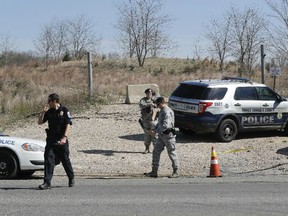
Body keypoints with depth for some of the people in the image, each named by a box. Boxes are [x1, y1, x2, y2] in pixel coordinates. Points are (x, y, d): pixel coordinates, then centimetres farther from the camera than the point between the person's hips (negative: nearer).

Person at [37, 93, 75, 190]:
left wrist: (64, 137, -22)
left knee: (65, 160, 8)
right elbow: (40, 122, 11)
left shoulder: (64, 110, -5)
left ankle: (71, 179, 28)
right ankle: (47, 182, -8)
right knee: (48, 160, -7)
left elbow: (68, 125, -11)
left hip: (61, 141, -4)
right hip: (51, 140, 4)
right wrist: (43, 112, -5)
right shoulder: (49, 112, 8)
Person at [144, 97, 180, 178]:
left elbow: (166, 125, -27)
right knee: (156, 152, 6)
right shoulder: (162, 111, 14)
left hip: (168, 135, -10)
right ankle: (154, 172, 9)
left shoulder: (167, 112, -19)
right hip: (162, 135, 10)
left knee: (172, 153, 0)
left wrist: (156, 131, -20)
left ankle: (176, 172, 11)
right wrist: (156, 128, 7)